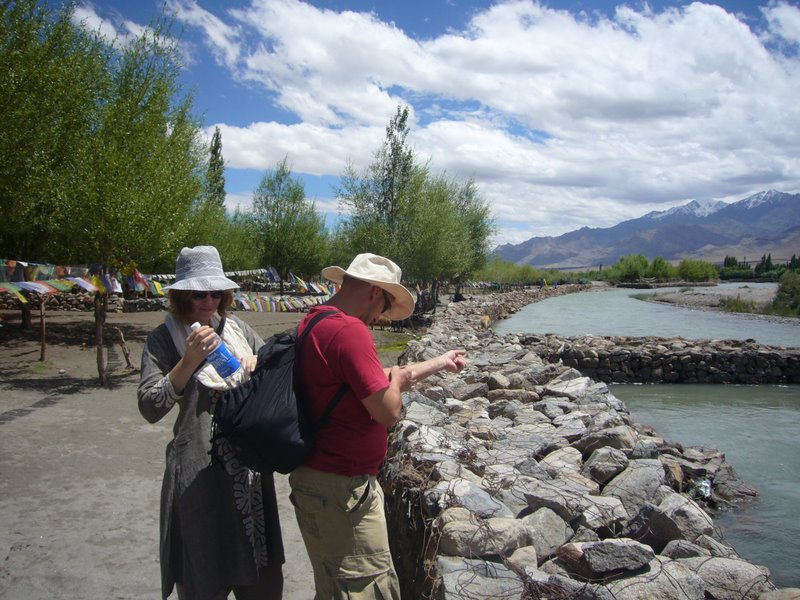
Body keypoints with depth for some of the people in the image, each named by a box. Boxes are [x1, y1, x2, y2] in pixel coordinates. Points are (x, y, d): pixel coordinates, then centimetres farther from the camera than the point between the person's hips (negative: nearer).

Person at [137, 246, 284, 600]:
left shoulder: (237, 329, 7)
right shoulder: (164, 339, -4)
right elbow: (150, 408, -13)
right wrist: (189, 361, -21)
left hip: (250, 463, 4)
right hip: (200, 470, -4)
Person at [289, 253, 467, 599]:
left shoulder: (314, 323, 10)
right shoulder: (350, 331, -22)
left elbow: (378, 380, 19)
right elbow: (388, 412, -23)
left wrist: (441, 362, 25)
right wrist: (397, 379, -1)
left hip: (316, 478, 10)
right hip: (340, 489, -10)